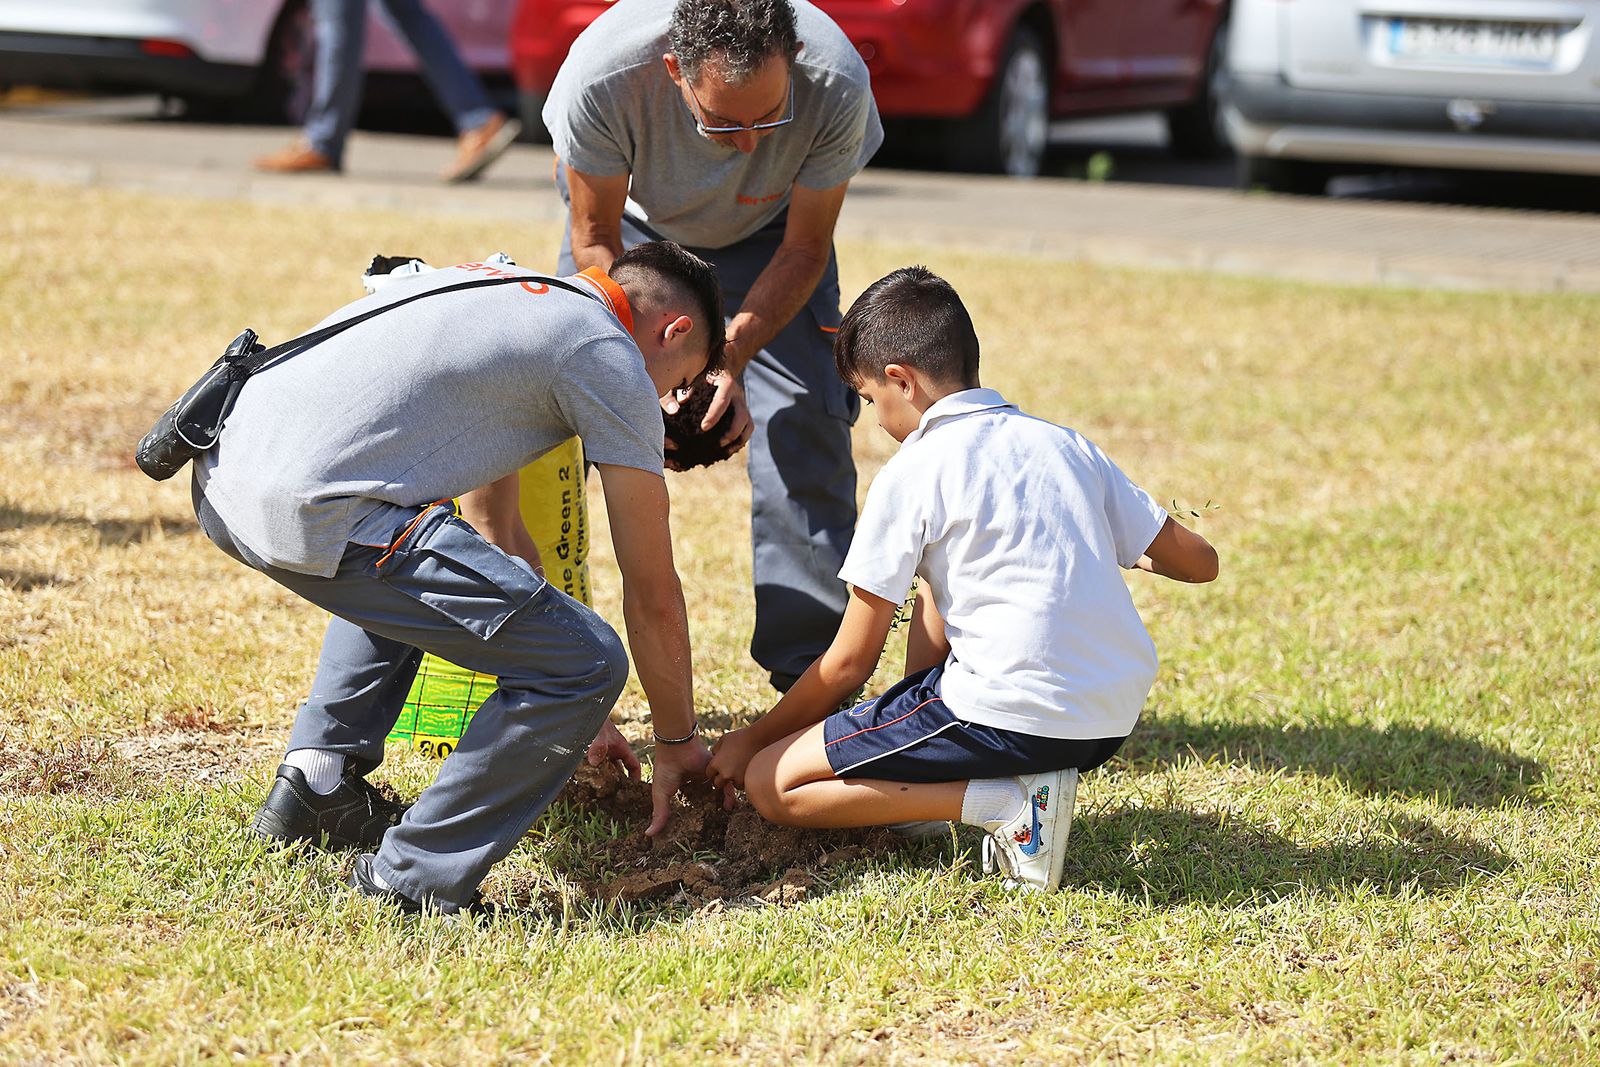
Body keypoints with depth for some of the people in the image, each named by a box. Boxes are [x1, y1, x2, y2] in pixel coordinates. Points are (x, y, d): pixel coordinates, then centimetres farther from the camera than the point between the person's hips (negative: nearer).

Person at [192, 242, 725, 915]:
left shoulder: (509, 293, 31)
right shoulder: (613, 362, 6)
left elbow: (496, 528, 39)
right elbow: (653, 596, 11)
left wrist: (574, 716, 44)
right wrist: (678, 741, 27)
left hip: (219, 475, 10)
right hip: (314, 515, -10)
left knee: (404, 576, 40)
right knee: (588, 663, -4)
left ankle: (315, 786, 30)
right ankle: (416, 877, 2)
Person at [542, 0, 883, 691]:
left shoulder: (837, 85, -38)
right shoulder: (601, 73, -41)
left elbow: (803, 250, -21)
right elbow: (597, 242, -24)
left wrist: (730, 360, -33)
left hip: (766, 232, 0)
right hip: (635, 221, 0)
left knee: (802, 423, -12)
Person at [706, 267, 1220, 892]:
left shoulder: (912, 474, -4)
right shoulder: (1063, 444, 13)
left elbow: (849, 664, 0)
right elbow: (1197, 561, 15)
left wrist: (753, 739, 15)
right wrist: (1126, 553, 38)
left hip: (1013, 717, -8)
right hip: (1112, 726, 8)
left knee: (770, 785, 0)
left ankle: (1007, 805, -12)